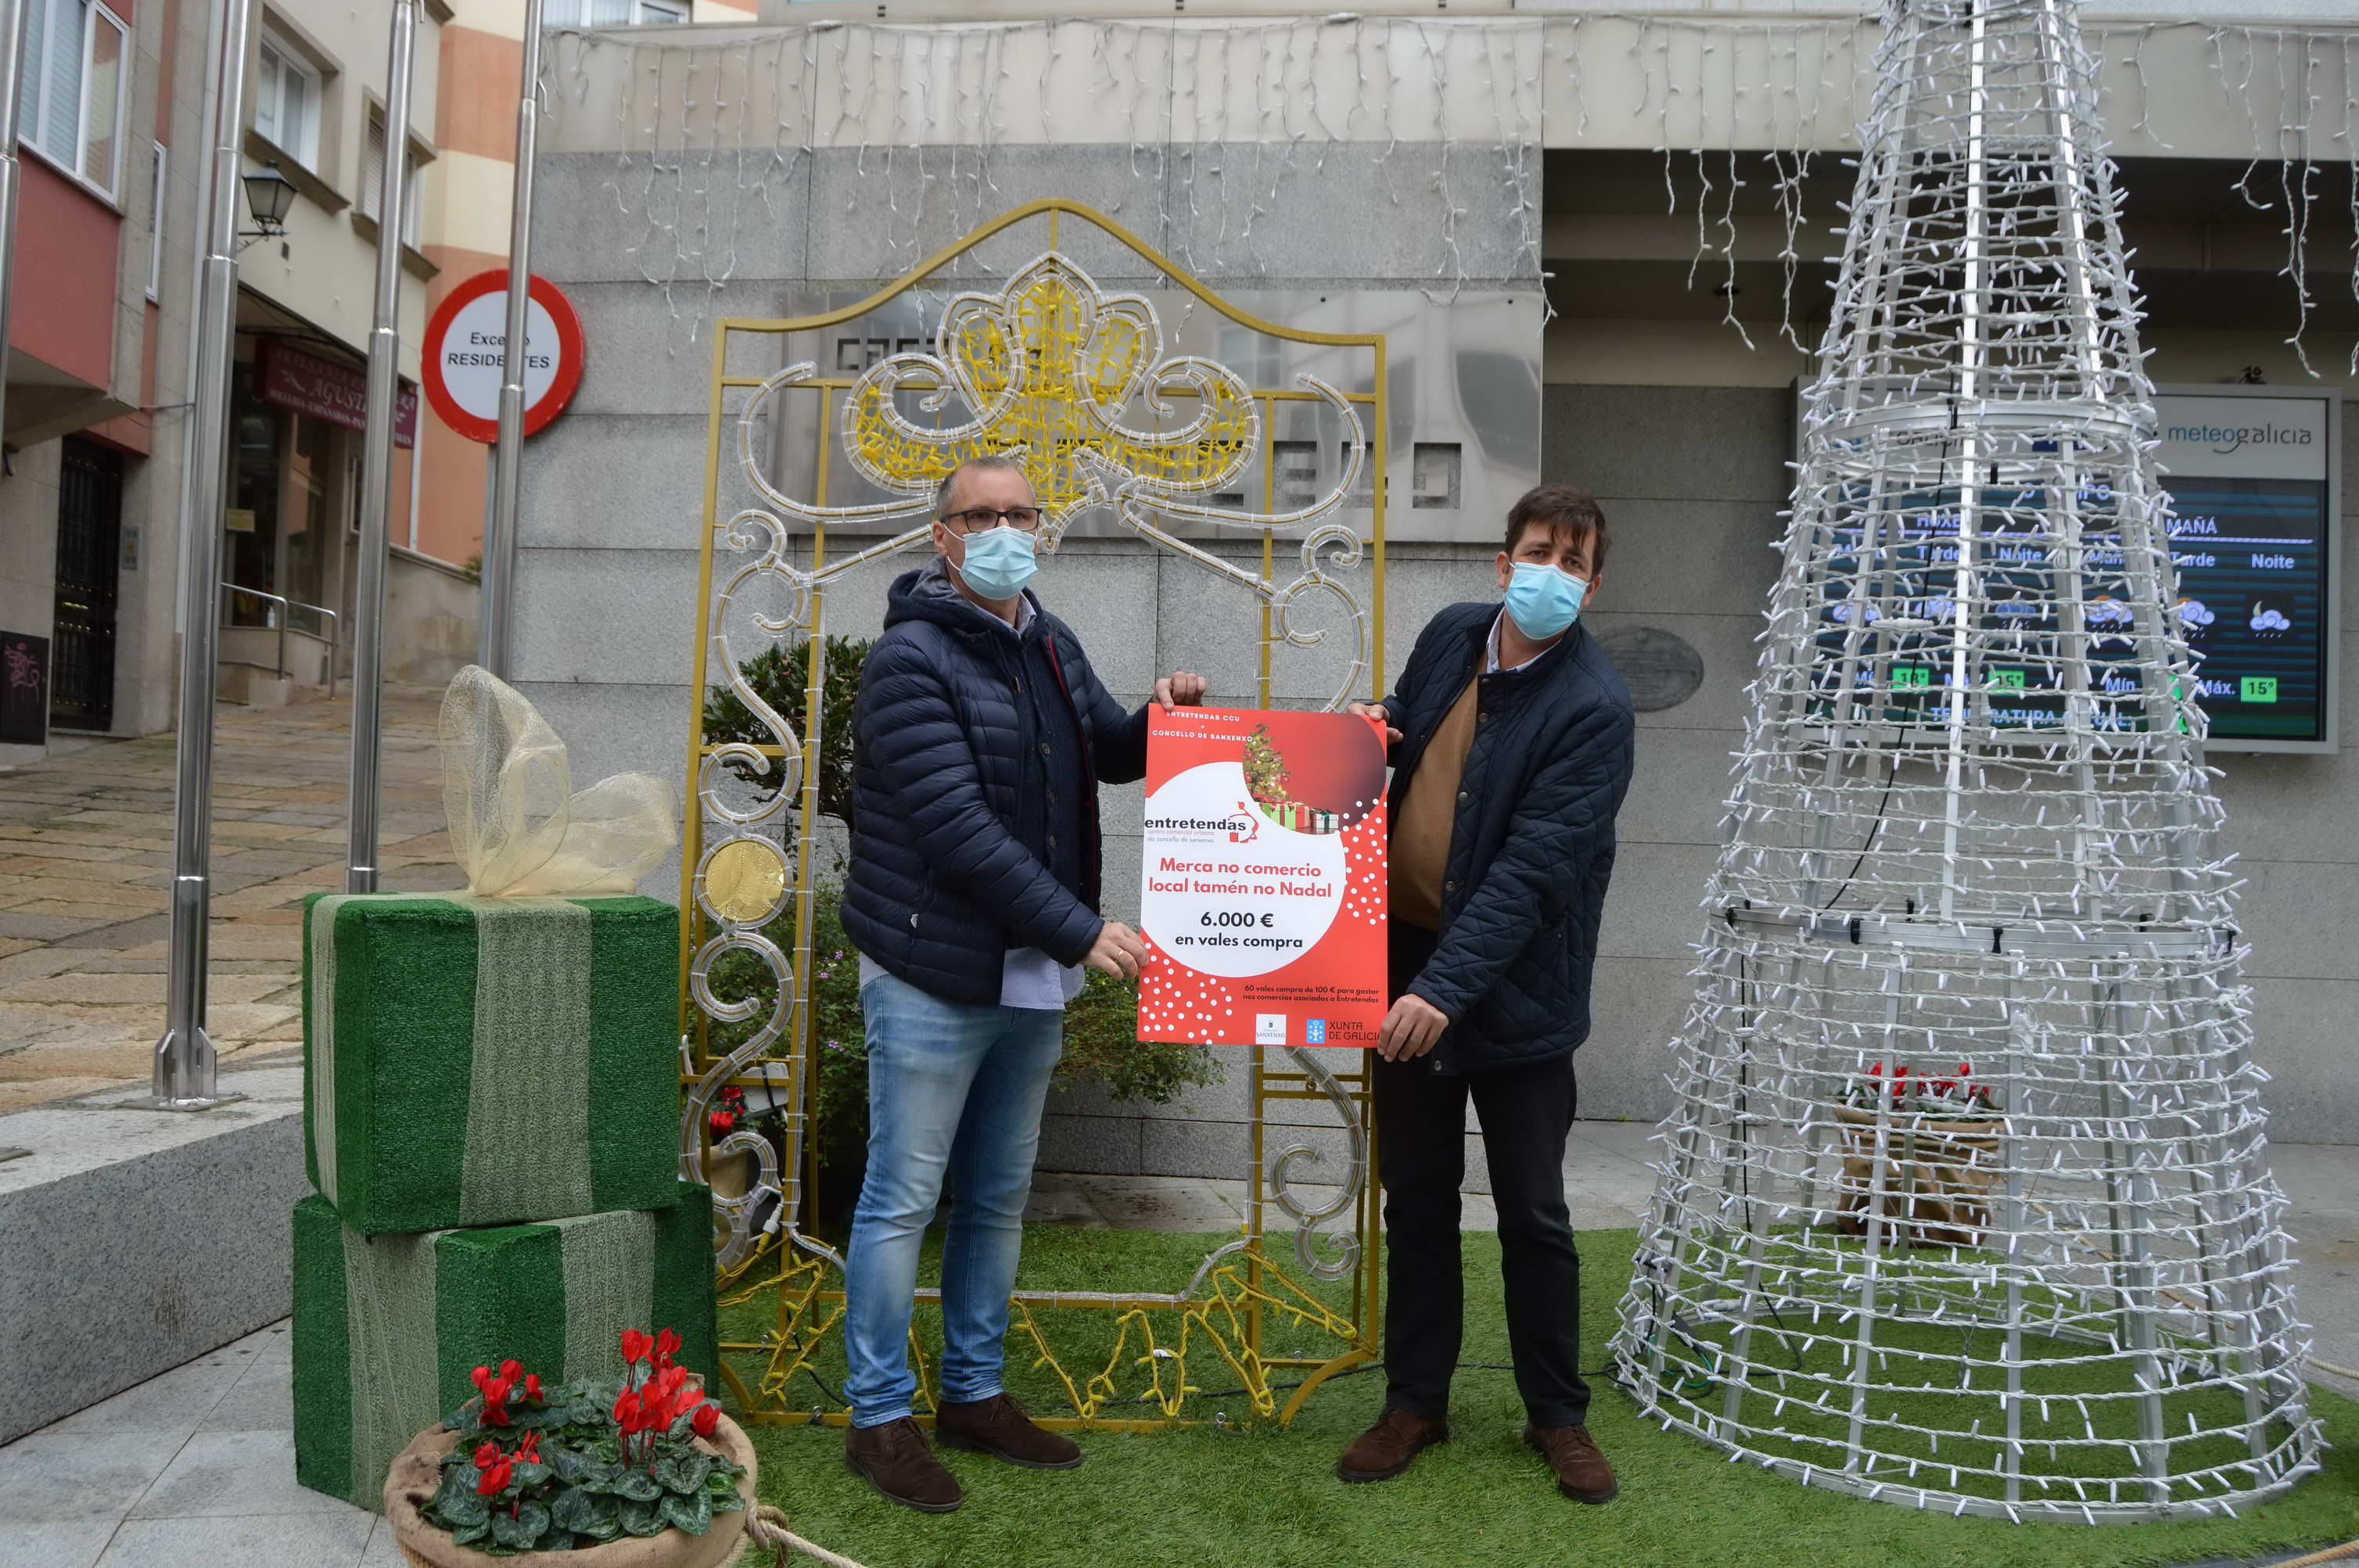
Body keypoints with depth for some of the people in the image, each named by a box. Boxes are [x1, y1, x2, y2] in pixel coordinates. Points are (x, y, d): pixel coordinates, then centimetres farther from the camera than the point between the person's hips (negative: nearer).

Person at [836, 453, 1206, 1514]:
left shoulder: (1051, 645, 10)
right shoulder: (910, 658, -14)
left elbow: (1111, 756, 23)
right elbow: (957, 828, -22)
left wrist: (1162, 717, -1)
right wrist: (1082, 930, -23)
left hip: (1033, 978, 8)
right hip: (933, 979, -7)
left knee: (998, 1199, 16)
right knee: (904, 1201, 2)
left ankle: (974, 1395, 31)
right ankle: (879, 1419, 17)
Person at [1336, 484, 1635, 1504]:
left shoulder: (1593, 707, -17)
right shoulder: (1450, 637, 2)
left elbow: (1533, 868, -24)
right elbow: (1398, 737, 21)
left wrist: (1448, 987, -31)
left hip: (1515, 990, -5)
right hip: (1406, 963, 5)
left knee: (1533, 1216, 7)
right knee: (1417, 1202, 14)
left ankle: (1558, 1415, 27)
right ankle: (1415, 1401, 29)